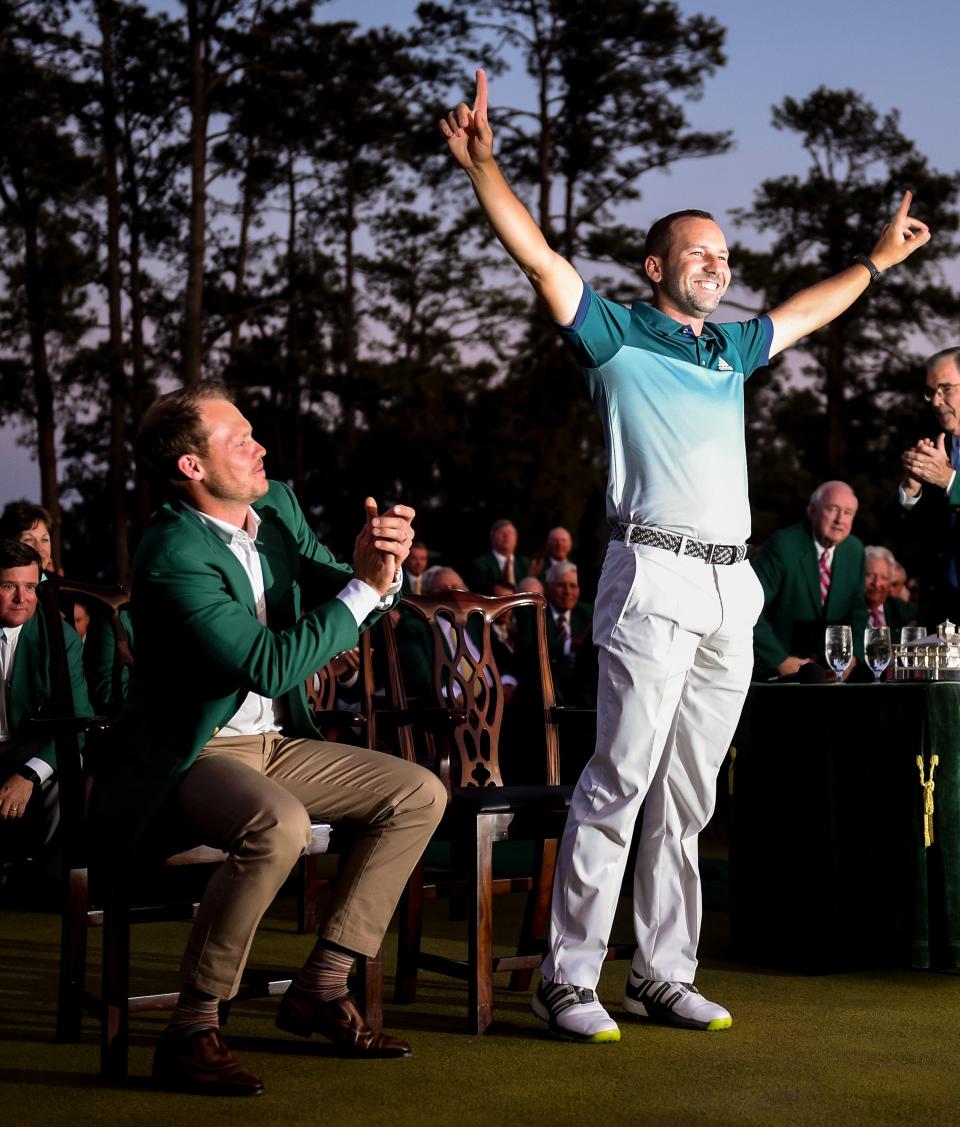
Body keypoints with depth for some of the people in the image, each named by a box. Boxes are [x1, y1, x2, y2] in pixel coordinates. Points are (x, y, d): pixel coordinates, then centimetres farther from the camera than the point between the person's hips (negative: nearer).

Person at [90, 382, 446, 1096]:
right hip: (185, 760, -9)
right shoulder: (173, 554, -21)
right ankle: (191, 1031, -24)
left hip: (274, 743, 9)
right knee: (278, 823, -37)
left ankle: (320, 989, 3)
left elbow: (347, 608, 9)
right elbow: (271, 665, -27)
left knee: (420, 794, 0)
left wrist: (378, 569, -14)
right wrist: (363, 588, -22)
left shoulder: (278, 506, 5)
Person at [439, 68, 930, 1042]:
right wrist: (481, 163, -16)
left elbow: (809, 310, 39)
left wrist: (879, 260, 49)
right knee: (619, 780, -11)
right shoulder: (616, 336, 4)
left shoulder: (733, 350, 22)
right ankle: (569, 980, -6)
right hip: (654, 577, -7)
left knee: (688, 799, 8)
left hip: (731, 590, 7)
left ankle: (663, 977, 13)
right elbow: (538, 258, -7)